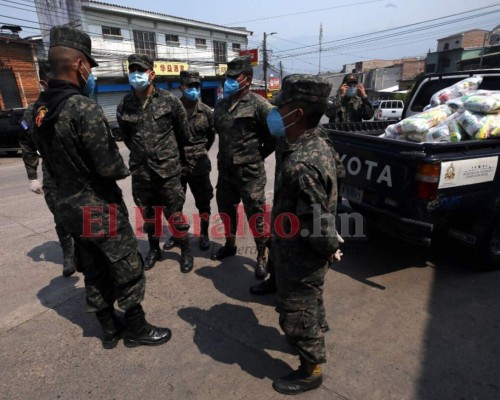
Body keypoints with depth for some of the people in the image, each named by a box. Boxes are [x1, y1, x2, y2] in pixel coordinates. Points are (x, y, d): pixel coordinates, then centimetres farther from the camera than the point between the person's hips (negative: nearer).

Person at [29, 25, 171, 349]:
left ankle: (110, 330, 35)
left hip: (68, 205, 8)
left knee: (95, 272, 19)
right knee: (128, 270, 8)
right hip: (100, 207, -8)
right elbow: (109, 165, -23)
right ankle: (136, 329, 25)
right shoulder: (84, 108, -22)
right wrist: (124, 168, -3)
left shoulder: (40, 109, 5)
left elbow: (52, 161, 11)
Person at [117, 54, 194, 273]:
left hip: (167, 168, -3)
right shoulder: (124, 106, 1)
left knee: (173, 212, 2)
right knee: (147, 212, 15)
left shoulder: (169, 101, -6)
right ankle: (154, 249, 34)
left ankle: (186, 251, 21)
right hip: (140, 169, 3)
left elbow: (183, 132, 6)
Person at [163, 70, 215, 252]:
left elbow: (211, 134, 13)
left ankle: (204, 234, 26)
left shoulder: (205, 111, -1)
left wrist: (201, 151, 11)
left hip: (199, 164, 0)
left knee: (203, 201, 9)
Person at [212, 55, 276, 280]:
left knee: (255, 215, 2)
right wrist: (226, 155, 14)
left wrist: (259, 155, -1)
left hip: (249, 171, -6)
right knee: (226, 209, 19)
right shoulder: (221, 105, 9)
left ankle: (262, 257, 19)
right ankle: (230, 245, 41)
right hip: (225, 169, 7)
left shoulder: (257, 104, -11)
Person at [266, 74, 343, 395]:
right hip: (308, 254, 9)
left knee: (295, 316, 14)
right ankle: (315, 340, 57)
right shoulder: (319, 145, -2)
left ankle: (311, 371, 38)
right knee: (310, 305, 31)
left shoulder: (300, 164, -34)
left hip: (299, 259, -9)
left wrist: (330, 249, -12)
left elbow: (317, 225, -30)